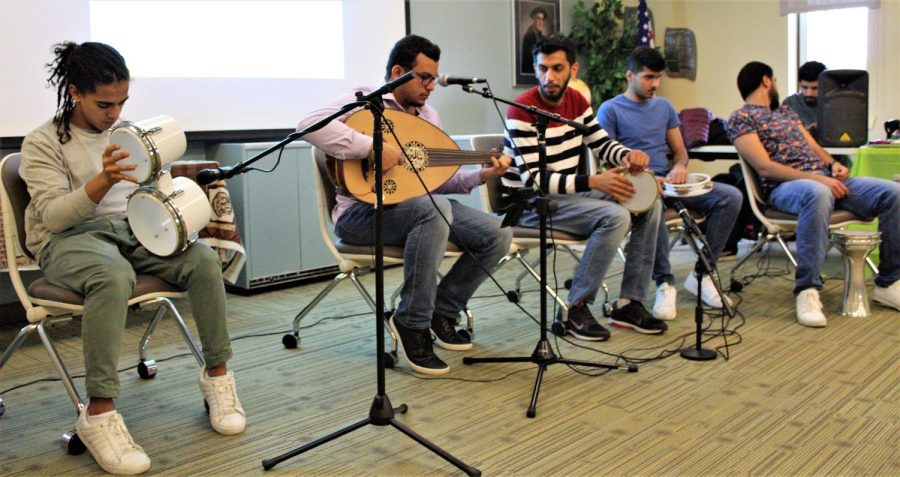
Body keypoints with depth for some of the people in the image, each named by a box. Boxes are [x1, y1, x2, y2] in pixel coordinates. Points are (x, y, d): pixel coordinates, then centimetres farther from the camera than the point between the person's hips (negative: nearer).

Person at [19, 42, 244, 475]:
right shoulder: (43, 143, -2)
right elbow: (53, 216, -13)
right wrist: (102, 182, -30)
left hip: (132, 228, 5)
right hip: (68, 239, -5)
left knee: (202, 259, -25)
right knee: (114, 277, -41)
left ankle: (216, 374, -11)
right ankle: (98, 413, -34)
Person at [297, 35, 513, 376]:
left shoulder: (430, 115, 16)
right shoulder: (365, 101, -6)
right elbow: (310, 125, -24)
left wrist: (482, 175, -1)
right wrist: (372, 146, -31)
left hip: (418, 206, 7)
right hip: (361, 213, -7)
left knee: (498, 235, -9)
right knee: (436, 209, -38)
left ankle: (441, 312, 9)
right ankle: (411, 324, -22)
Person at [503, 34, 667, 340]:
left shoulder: (577, 101, 6)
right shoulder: (522, 111, -18)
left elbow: (603, 144, 14)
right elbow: (532, 179, -24)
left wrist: (628, 155, -11)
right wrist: (592, 181, -31)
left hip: (569, 192, 8)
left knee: (649, 204, -1)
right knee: (615, 216, -27)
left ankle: (629, 304, 1)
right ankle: (574, 309, -15)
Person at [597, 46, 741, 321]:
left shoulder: (664, 106, 21)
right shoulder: (611, 110, 2)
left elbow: (680, 150, 23)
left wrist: (680, 167, -3)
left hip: (668, 182, 6)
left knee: (731, 196, -16)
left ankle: (701, 275, -10)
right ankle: (665, 283, -28)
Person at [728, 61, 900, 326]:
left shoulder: (786, 112, 29)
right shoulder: (741, 118, 2)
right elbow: (765, 167, -11)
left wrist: (832, 164, 2)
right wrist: (816, 178, -19)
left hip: (825, 179, 8)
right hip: (785, 185, -8)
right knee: (818, 194, -42)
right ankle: (807, 291, -37)